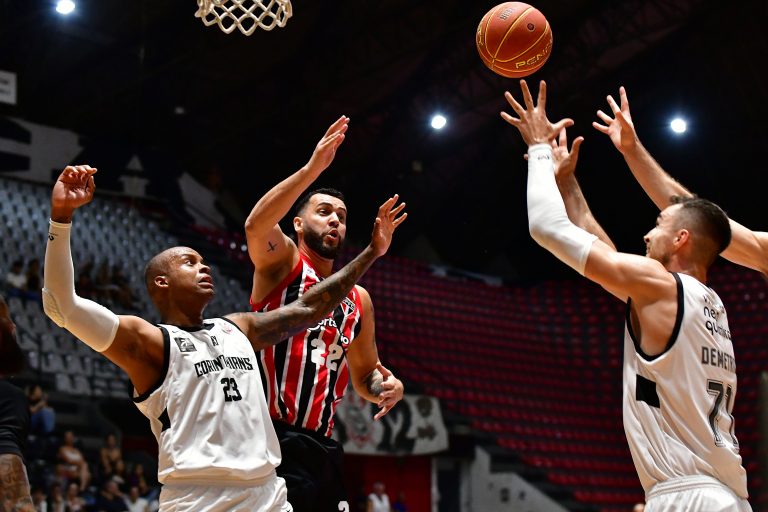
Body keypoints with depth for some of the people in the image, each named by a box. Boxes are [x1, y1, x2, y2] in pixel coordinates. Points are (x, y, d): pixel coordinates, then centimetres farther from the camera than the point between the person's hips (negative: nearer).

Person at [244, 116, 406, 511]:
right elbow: (256, 226, -22)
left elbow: (364, 374, 27)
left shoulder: (358, 299, 18)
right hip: (271, 440, -6)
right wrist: (313, 168, -29)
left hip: (322, 448, 7)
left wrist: (387, 385, 2)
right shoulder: (280, 263, 2)